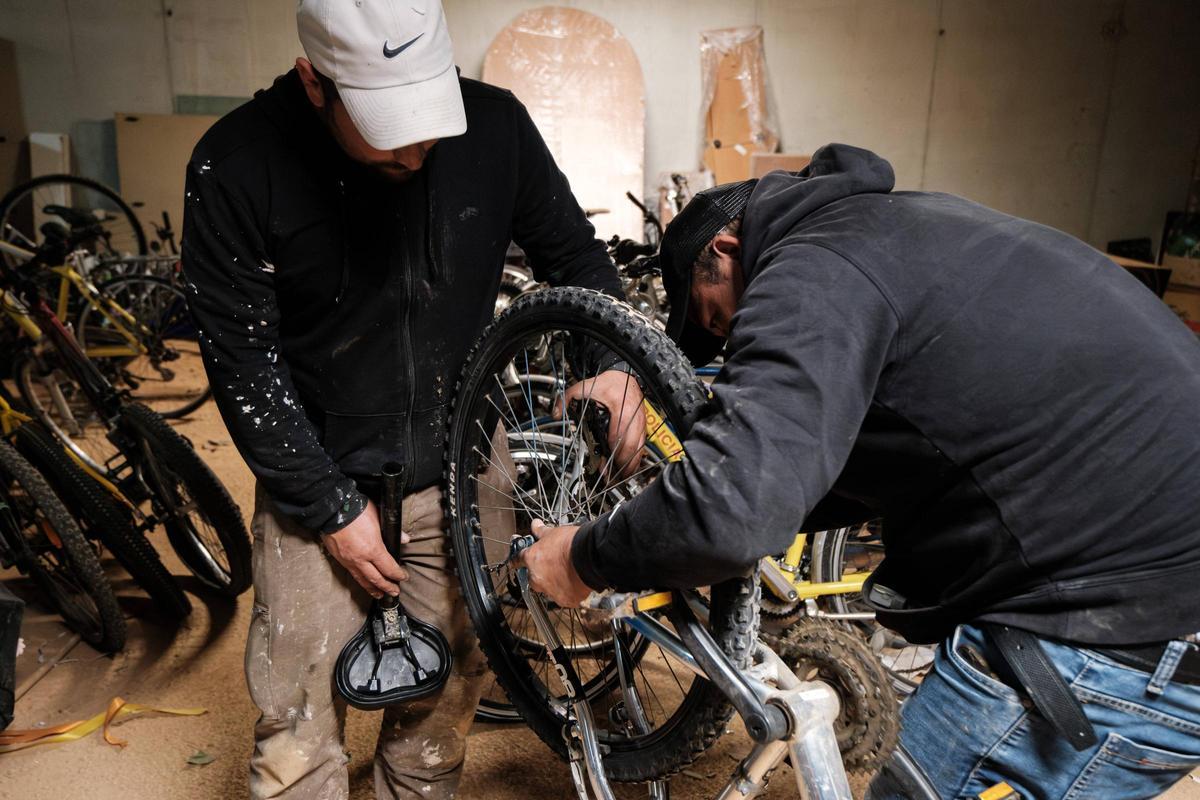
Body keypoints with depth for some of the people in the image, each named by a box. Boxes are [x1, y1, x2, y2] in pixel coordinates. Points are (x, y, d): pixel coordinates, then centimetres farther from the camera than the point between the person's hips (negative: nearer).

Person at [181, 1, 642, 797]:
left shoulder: (495, 124, -10)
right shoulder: (236, 165, -16)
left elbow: (572, 250, 4)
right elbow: (242, 359, -11)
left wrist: (614, 359, -13)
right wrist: (331, 508, -10)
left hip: (461, 467, 2)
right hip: (320, 482, -1)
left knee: (445, 701, 14)